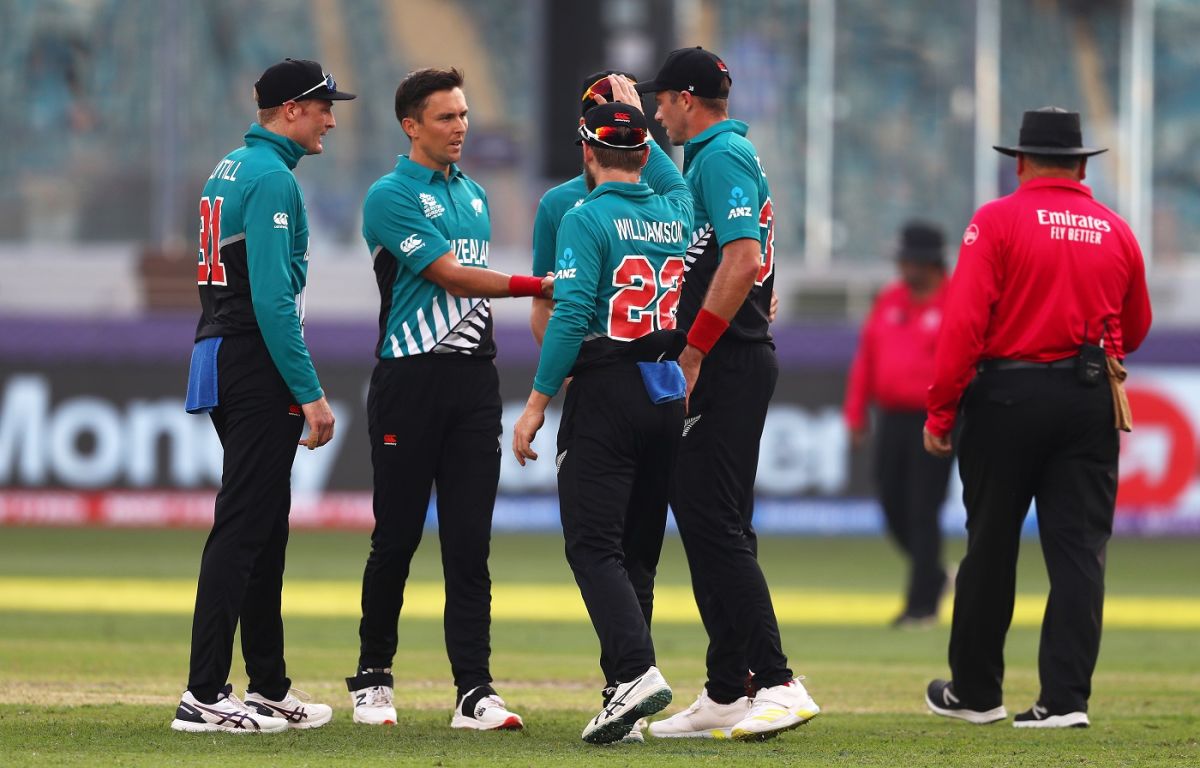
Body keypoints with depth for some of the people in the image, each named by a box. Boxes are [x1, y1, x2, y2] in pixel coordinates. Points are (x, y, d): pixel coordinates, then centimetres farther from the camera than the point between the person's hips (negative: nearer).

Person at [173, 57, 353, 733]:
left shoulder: (230, 170, 17)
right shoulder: (273, 178, -14)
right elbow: (274, 299, -21)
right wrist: (310, 393, -20)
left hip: (221, 356, 10)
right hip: (259, 368, -10)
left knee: (265, 528, 14)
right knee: (243, 526, -11)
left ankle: (269, 689, 19)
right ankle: (205, 696, -14)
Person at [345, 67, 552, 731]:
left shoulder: (474, 195, 18)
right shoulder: (391, 196, -5)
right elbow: (451, 277, -14)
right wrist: (539, 287, -18)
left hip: (475, 379, 6)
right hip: (411, 378, -6)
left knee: (469, 540, 0)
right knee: (396, 536, -1)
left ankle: (474, 692, -3)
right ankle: (372, 677, 13)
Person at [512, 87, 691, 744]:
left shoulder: (587, 217, -8)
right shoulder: (674, 213, 11)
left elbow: (570, 315, -16)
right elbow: (673, 177, 38)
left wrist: (536, 402, -12)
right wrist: (638, 118, 44)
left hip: (606, 393, -6)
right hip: (670, 395, 6)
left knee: (593, 545, -9)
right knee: (637, 548, 11)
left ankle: (637, 670, -27)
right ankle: (624, 690, 10)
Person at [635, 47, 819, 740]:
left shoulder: (722, 155, -11)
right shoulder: (723, 155, 21)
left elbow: (743, 259, -23)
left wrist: (691, 353, -20)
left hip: (725, 364, -11)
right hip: (739, 363, 11)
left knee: (716, 526, -14)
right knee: (708, 522, 12)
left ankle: (778, 684, -20)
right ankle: (727, 695, 15)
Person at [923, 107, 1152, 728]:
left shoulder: (997, 222, -5)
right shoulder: (1116, 233, 7)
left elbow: (963, 322, -13)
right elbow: (1135, 329, 17)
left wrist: (940, 412, -10)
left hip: (1007, 396, -2)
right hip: (1090, 399, 2)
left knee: (990, 548, 9)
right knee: (1078, 550, 1)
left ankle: (974, 692, 19)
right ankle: (1065, 697, -7)